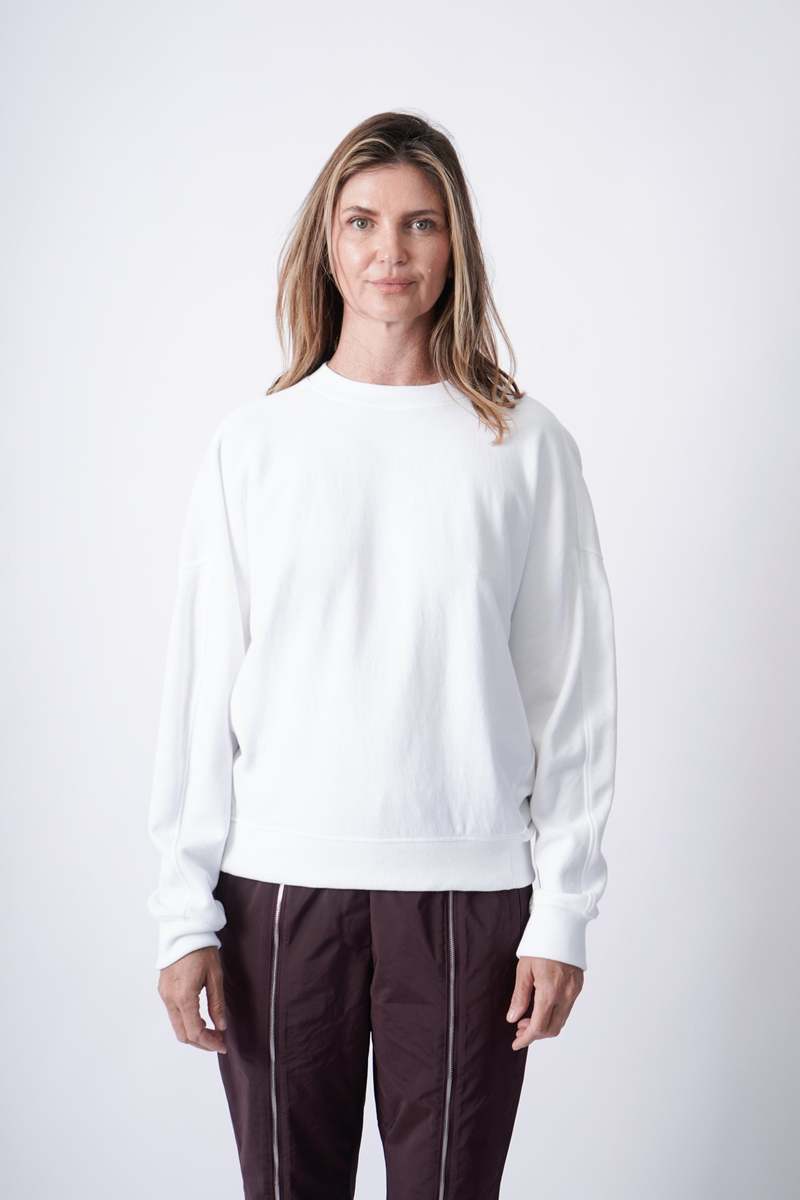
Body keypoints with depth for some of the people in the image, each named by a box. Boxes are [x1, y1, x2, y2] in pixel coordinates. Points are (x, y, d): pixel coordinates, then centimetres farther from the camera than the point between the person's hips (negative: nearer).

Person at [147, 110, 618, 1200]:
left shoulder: (525, 446, 1)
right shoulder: (253, 443, 3)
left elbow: (572, 694, 1)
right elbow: (203, 687, 3)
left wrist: (562, 912, -3)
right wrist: (185, 913, -1)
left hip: (466, 889, -1)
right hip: (278, 884, 1)